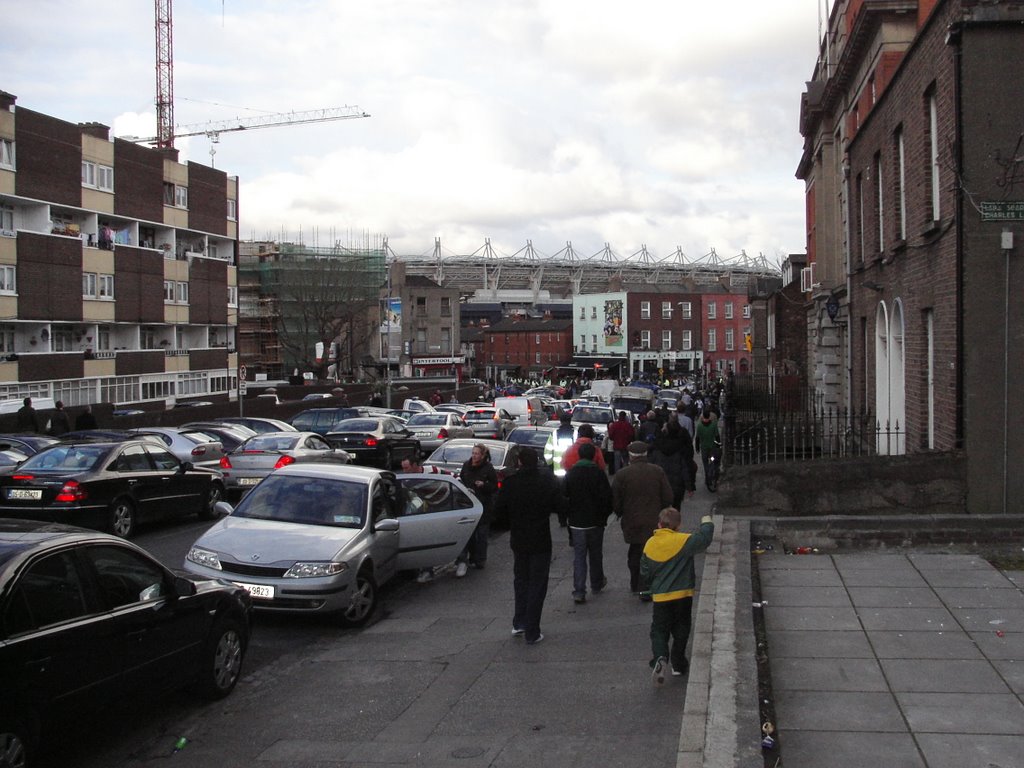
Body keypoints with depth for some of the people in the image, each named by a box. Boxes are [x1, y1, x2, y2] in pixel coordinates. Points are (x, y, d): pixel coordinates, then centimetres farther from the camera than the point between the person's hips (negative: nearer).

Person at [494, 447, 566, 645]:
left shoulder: (510, 483, -10)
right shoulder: (547, 482, -12)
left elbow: (498, 508, -6)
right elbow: (560, 507, -9)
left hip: (518, 541, 2)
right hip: (540, 542, -2)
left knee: (520, 580, 22)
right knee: (537, 585, 6)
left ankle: (519, 623, 18)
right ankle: (532, 633, 5)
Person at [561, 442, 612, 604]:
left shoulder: (569, 474, -2)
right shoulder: (598, 474, -9)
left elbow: (563, 498, 0)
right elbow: (607, 497, -9)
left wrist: (563, 519, 9)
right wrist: (604, 515, 4)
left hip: (576, 522, 1)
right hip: (595, 522, -1)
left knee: (578, 557, 2)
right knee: (596, 554, 17)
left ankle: (579, 591, -6)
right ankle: (597, 583, 33)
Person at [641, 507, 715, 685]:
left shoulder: (650, 544, 1)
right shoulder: (683, 541, -13)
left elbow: (644, 572, 8)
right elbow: (703, 540, -21)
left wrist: (649, 587, 27)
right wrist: (707, 523, -2)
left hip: (660, 597, 2)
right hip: (683, 595, -2)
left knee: (659, 631, 8)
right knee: (680, 631, 16)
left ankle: (660, 658, -18)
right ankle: (678, 664, 23)